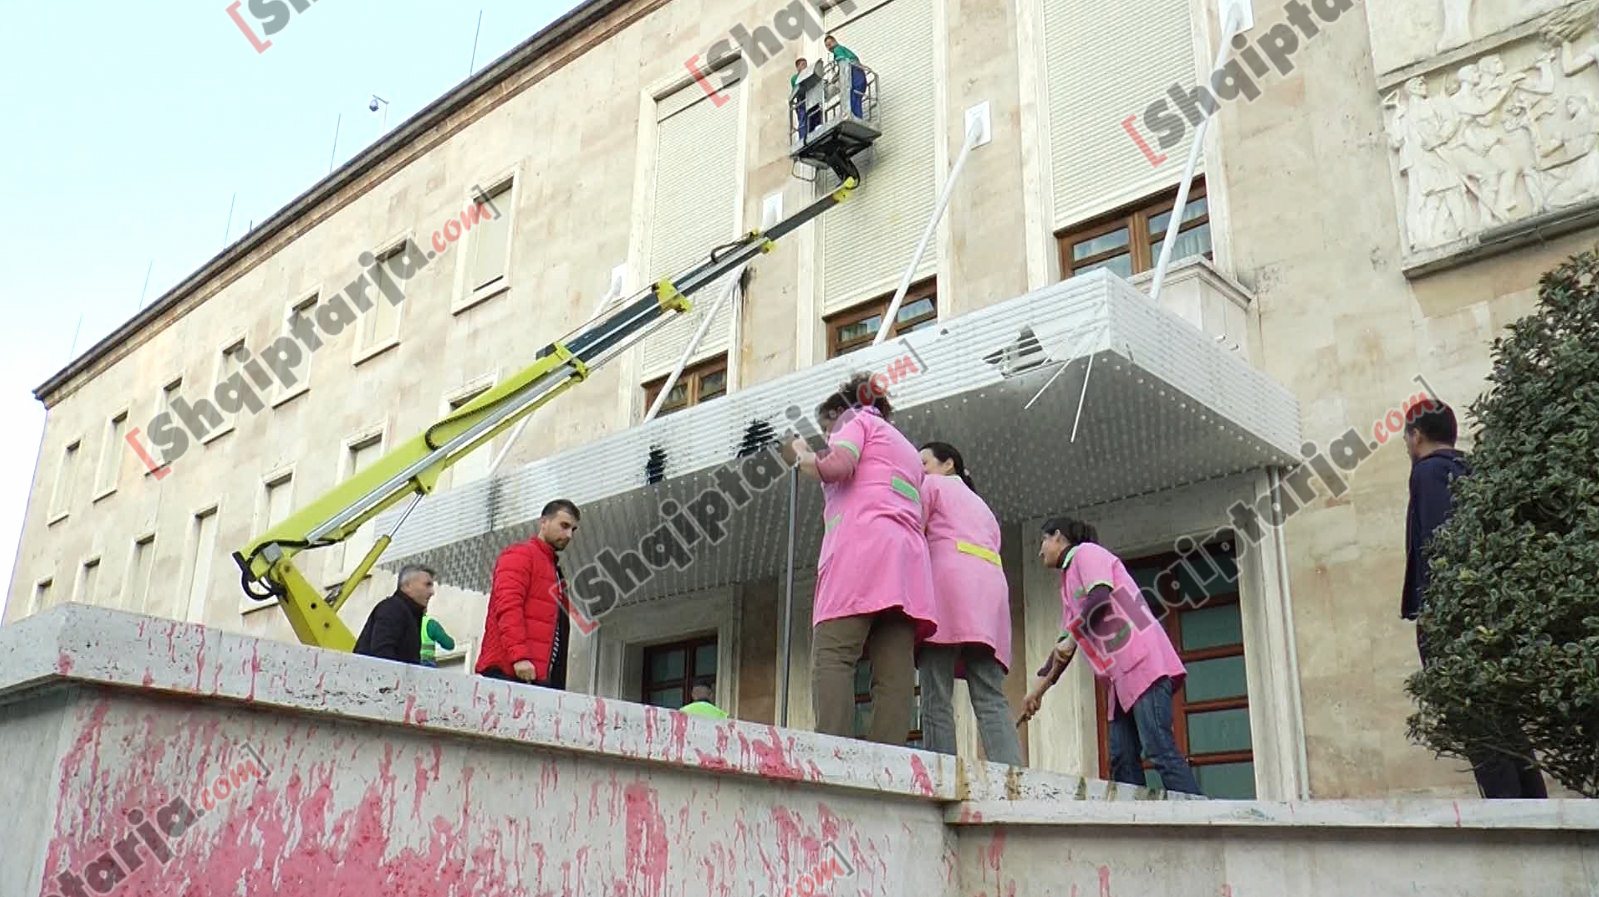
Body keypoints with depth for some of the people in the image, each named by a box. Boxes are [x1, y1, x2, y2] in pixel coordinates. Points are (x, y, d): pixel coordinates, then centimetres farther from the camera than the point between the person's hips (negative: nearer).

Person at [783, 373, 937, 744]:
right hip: (908, 555, 8)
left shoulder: (858, 422, 15)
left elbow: (838, 464, -7)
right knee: (895, 670, -7)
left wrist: (801, 456, 13)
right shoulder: (907, 449, 38)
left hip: (862, 541, -7)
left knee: (832, 656, -17)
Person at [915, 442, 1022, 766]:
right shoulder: (982, 506, 37)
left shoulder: (932, 485, 18)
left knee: (936, 700, -13)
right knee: (992, 700, -6)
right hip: (991, 586, 6)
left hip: (948, 576, -6)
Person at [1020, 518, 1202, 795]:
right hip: (1120, 673, 9)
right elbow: (1066, 642, 27)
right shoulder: (1069, 579, 27)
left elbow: (1101, 597, -15)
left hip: (1142, 660, -9)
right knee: (1122, 759, -1)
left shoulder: (1086, 552, 3)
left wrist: (1070, 638, -11)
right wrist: (1038, 689, 23)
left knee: (1159, 749, -18)